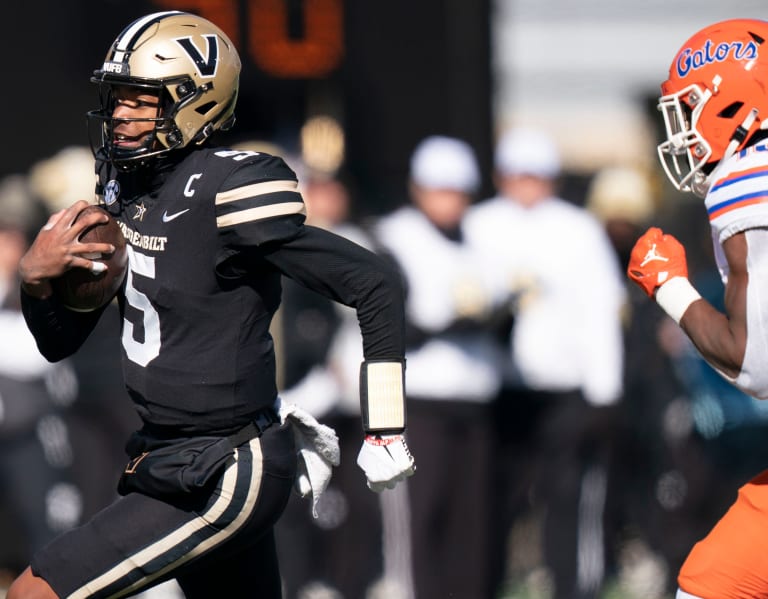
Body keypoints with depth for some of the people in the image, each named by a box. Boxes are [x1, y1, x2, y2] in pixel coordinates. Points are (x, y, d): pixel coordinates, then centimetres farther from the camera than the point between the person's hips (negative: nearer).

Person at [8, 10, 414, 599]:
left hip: (224, 479, -9)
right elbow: (60, 341, 13)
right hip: (169, 458, 9)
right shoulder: (124, 187, 5)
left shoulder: (226, 192, -20)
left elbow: (374, 284, -18)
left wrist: (385, 433, -15)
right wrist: (36, 274, -9)